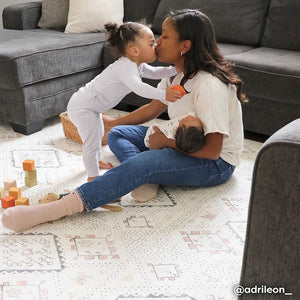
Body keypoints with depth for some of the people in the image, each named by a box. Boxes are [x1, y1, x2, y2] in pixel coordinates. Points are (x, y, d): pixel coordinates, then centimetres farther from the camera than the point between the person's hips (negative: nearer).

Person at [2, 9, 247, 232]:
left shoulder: (209, 86, -27)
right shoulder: (179, 74, 1)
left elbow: (212, 150, -28)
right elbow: (153, 109, 12)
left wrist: (167, 141, -18)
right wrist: (112, 122, 9)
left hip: (216, 164, -10)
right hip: (183, 143, 10)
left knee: (140, 164, -34)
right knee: (118, 134, 5)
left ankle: (54, 211, -40)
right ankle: (147, 180, -22)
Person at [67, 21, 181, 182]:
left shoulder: (137, 65, 2)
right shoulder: (125, 66, -30)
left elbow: (155, 73, 13)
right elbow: (138, 87, -45)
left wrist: (175, 69, -1)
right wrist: (163, 94, -48)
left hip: (91, 105, 11)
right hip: (81, 107, -11)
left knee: (98, 134, 29)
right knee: (92, 142, -4)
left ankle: (97, 161, 51)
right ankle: (93, 176, 11)